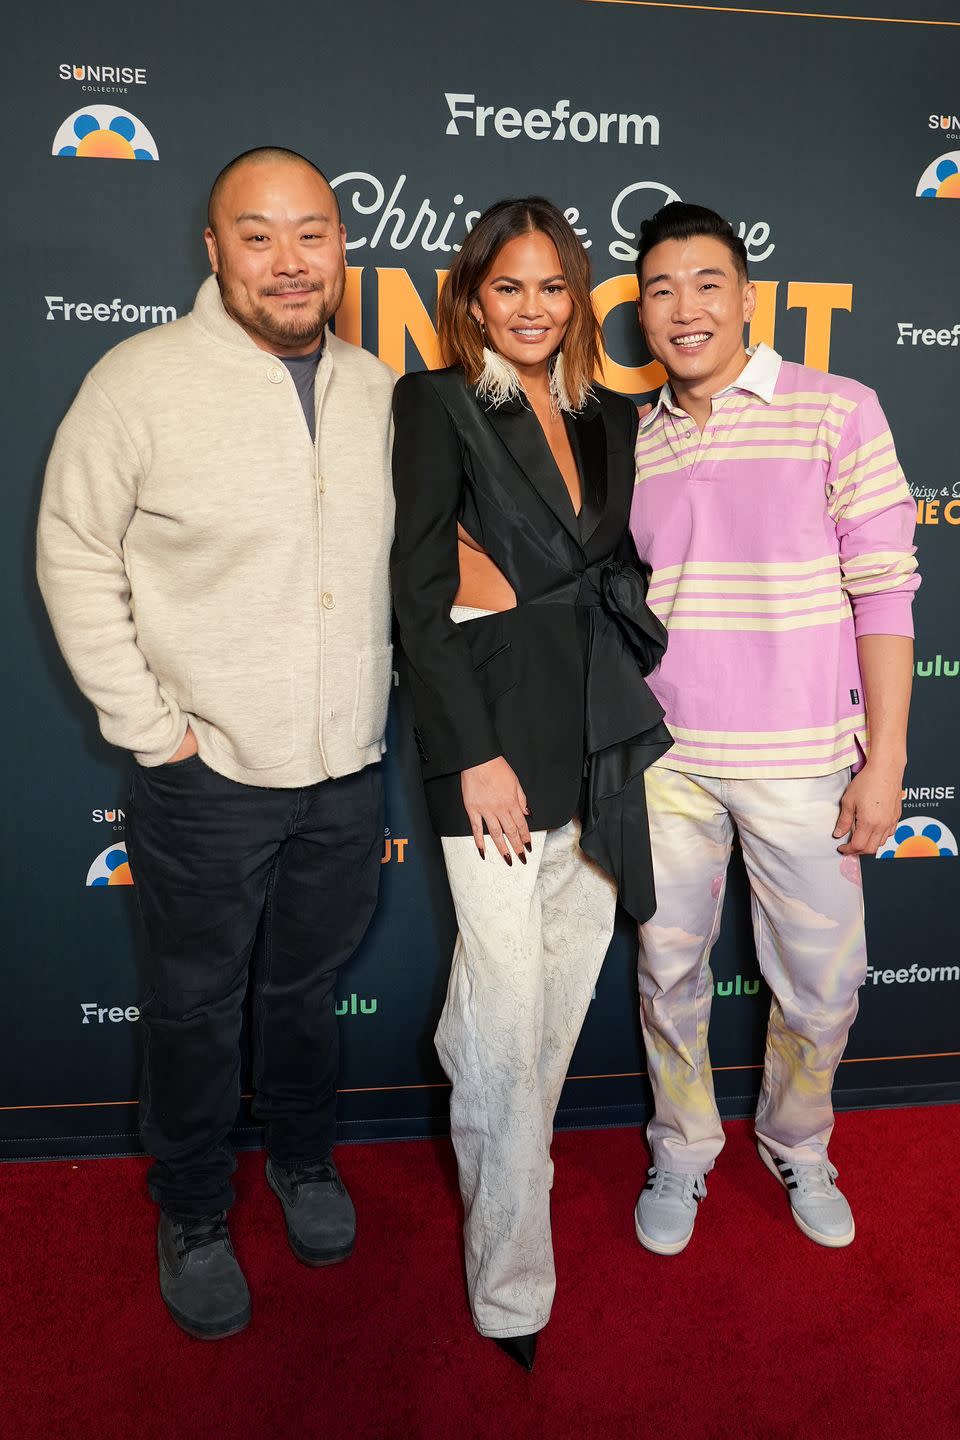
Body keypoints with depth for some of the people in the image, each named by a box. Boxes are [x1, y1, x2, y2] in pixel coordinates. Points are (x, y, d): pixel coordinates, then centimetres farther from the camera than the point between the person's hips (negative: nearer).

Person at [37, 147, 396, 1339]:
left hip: (348, 769, 4)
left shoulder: (377, 390, 4)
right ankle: (192, 1218, 36)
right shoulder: (143, 379, -10)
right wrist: (149, 727, -11)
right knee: (198, 1005, 13)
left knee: (310, 985, 22)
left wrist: (377, 694, 8)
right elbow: (74, 558, -7)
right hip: (208, 773, -4)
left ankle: (303, 1160, 47)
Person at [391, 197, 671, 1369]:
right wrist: (475, 751, -13)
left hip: (604, 731, 6)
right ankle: (512, 1296, 16)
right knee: (508, 1008, -1)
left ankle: (508, 1157, 39)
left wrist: (516, 583, 1)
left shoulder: (607, 418, 16)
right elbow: (420, 591, -8)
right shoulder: (439, 405, 0)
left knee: (568, 983, 13)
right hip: (494, 730, -5)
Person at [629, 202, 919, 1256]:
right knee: (669, 972, 13)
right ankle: (681, 1155, 36)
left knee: (820, 985, 10)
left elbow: (884, 588, -6)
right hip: (664, 761, 3)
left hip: (800, 761, -2)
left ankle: (797, 1148, 39)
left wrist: (885, 757, -9)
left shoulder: (836, 410, -3)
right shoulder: (631, 440, 7)